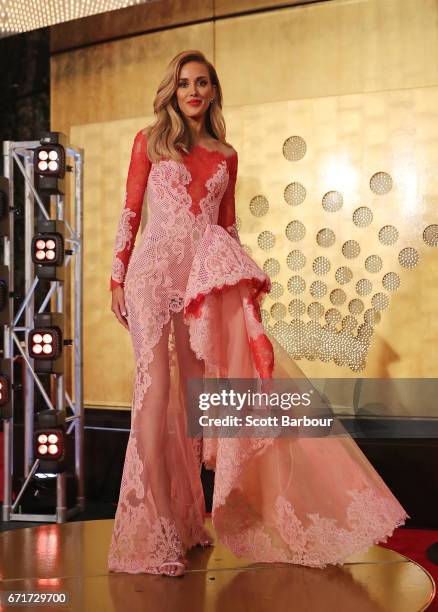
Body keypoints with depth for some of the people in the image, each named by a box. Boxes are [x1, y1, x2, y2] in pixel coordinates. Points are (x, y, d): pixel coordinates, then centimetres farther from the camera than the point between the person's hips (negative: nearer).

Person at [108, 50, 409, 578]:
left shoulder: (225, 155, 16)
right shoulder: (149, 142, 8)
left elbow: (227, 224, 17)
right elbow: (130, 212, 5)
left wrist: (239, 284, 11)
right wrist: (117, 277, -1)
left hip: (203, 275, 3)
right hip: (153, 268, -3)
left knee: (194, 385, 3)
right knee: (156, 381, -10)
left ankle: (186, 514, 14)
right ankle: (157, 526, -10)